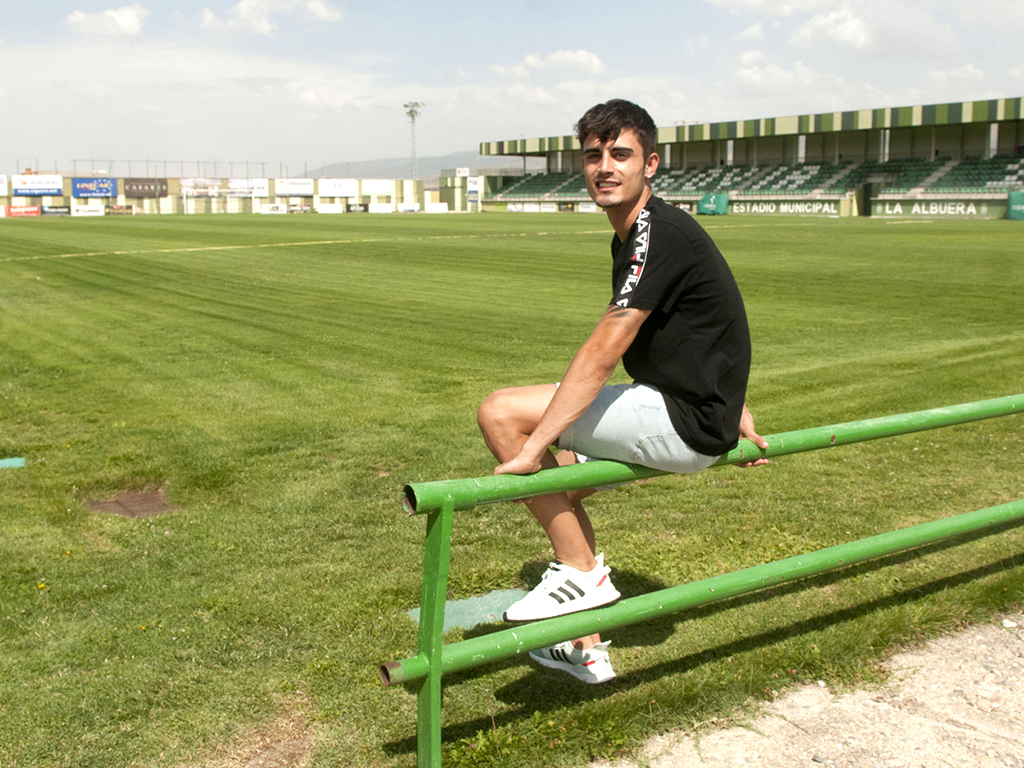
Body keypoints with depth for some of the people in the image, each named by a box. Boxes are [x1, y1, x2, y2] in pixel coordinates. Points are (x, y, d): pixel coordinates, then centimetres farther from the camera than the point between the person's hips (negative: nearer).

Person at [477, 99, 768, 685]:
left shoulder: (659, 234, -18)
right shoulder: (634, 235, 13)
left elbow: (601, 355, -23)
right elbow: (713, 330, 25)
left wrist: (531, 449, -22)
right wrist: (738, 417, 32)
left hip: (686, 423, -10)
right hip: (684, 415, 10)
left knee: (501, 413, -13)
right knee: (555, 476, 22)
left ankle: (582, 573, -3)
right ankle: (587, 650, 27)